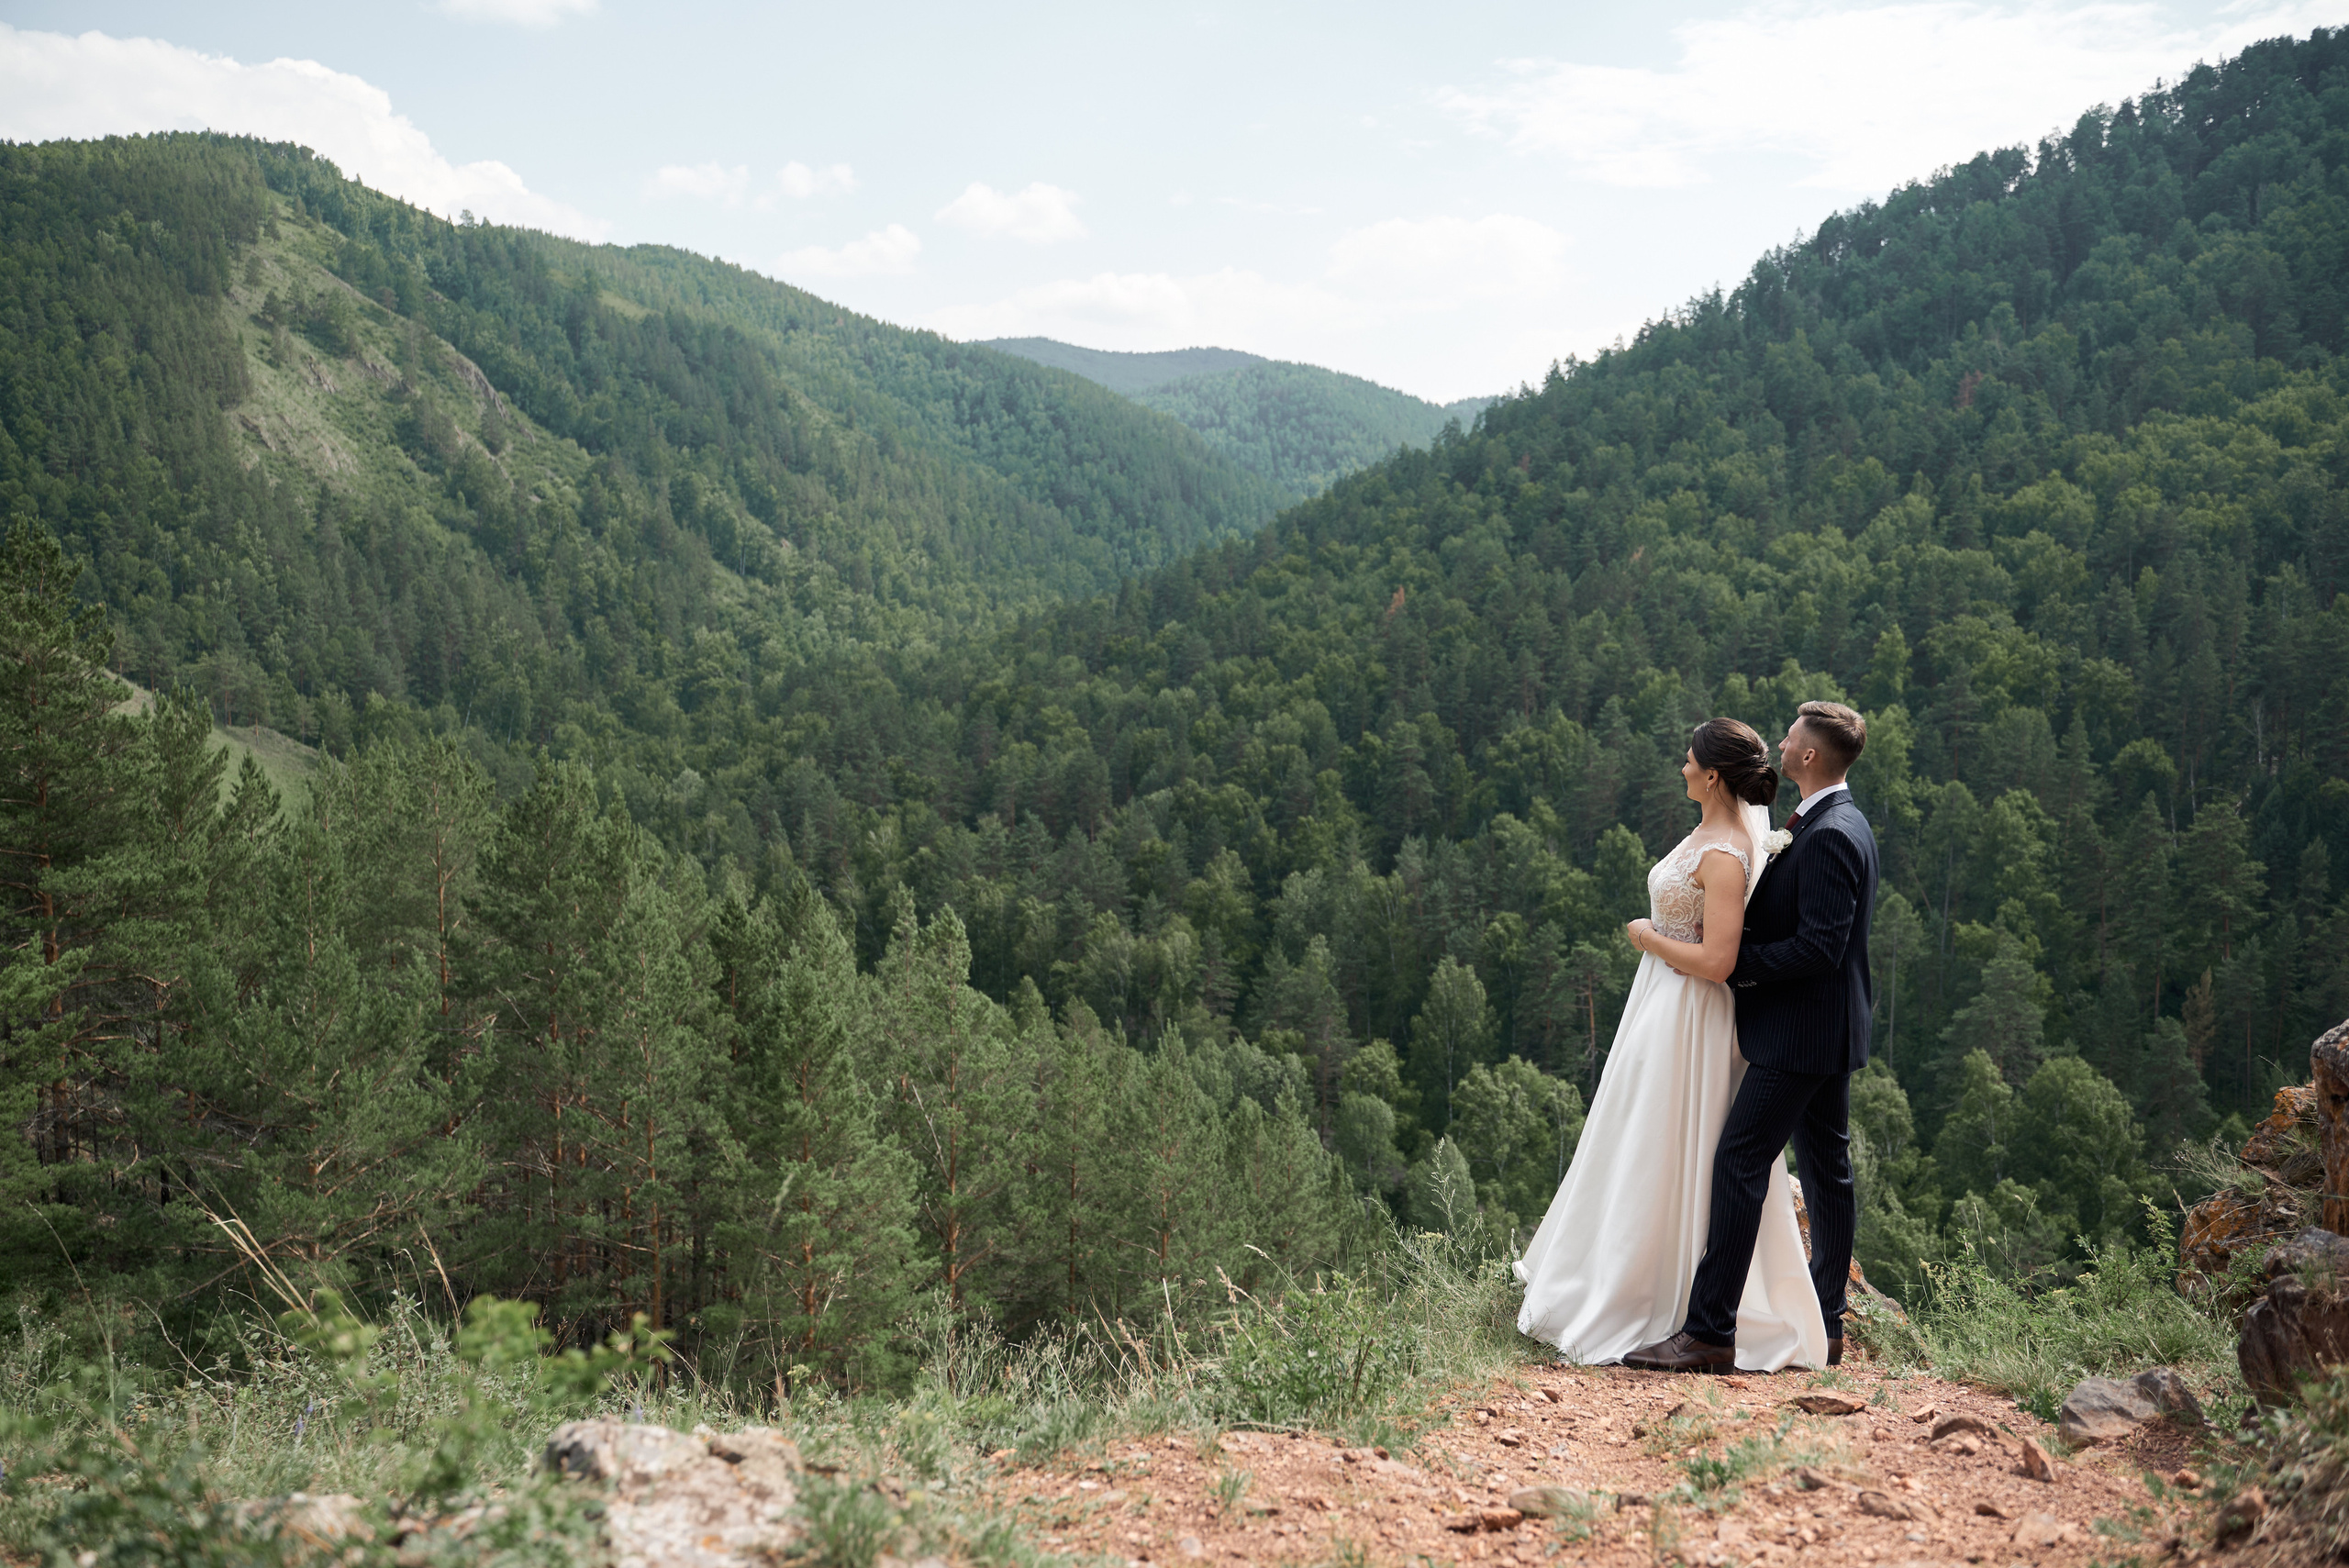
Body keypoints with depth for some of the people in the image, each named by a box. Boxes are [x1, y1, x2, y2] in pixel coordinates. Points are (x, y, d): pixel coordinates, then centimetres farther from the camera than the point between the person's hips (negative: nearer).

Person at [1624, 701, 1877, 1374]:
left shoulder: (1828, 837, -19)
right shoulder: (1839, 825, 14)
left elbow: (1819, 946, -25)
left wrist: (1733, 961, -19)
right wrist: (1734, 939, 8)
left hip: (1801, 1031, -11)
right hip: (1826, 1028, 11)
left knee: (1739, 1162, -11)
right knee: (1826, 1169, 14)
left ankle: (1710, 1331, -11)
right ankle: (1826, 1328, 22)